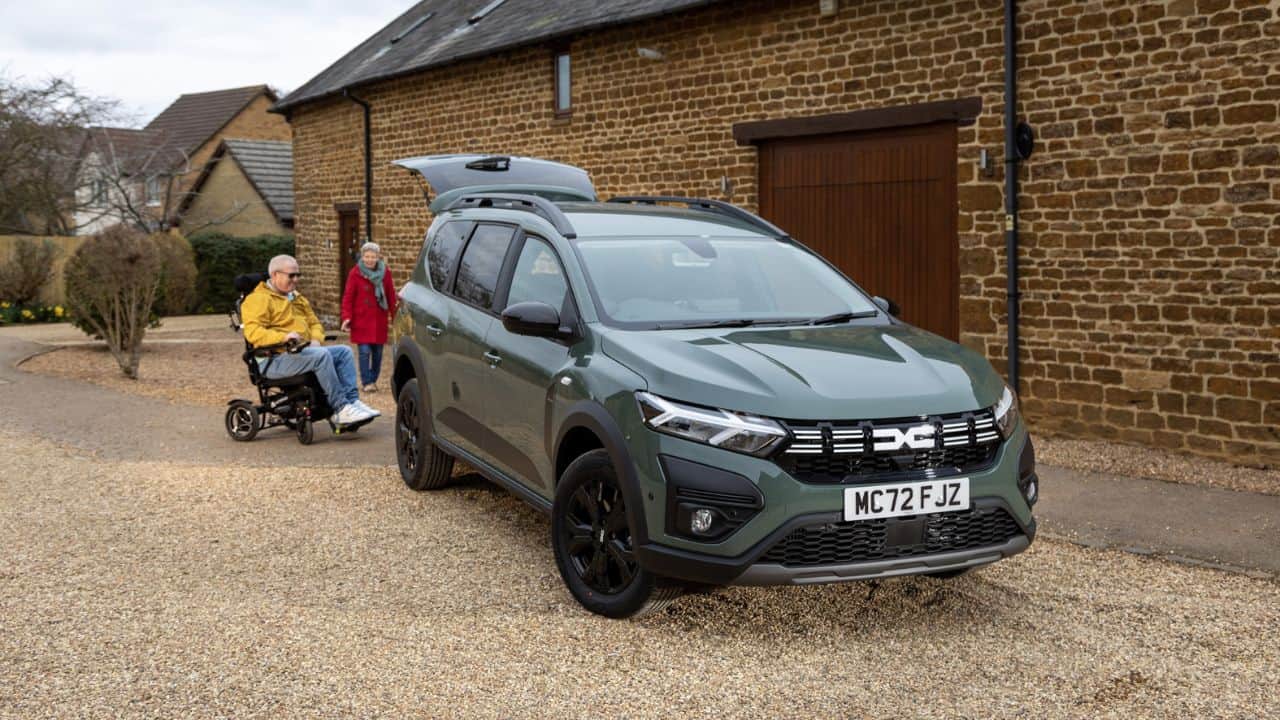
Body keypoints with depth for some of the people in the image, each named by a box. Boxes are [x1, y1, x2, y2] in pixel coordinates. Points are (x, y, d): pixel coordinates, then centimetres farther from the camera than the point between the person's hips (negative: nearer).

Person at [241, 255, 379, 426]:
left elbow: (314, 322, 26)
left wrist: (315, 339, 2)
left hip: (302, 352, 9)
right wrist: (283, 337, -30)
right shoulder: (258, 299, -4)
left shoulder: (297, 298, 24)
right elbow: (253, 332, -17)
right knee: (322, 355, -32)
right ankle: (340, 409, -31)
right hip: (275, 360, -9)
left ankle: (352, 400, -18)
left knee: (344, 351, -7)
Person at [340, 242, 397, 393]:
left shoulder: (385, 273, 4)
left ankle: (373, 380, 20)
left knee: (377, 352, 7)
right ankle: (367, 382, -2)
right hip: (361, 320, -3)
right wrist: (347, 317, -9)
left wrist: (393, 314, 6)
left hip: (379, 320, 3)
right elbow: (348, 297, -2)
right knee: (365, 351, -8)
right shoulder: (355, 273, -3)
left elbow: (391, 295, 9)